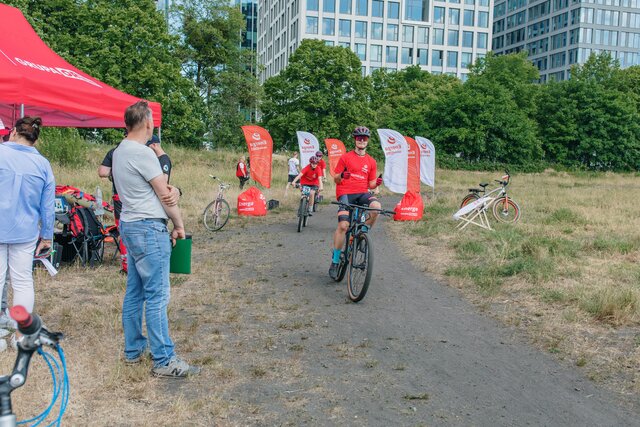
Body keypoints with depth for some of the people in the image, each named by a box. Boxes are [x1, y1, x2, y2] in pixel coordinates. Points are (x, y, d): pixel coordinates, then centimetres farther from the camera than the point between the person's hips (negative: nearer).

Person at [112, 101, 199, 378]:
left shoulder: (120, 151, 13)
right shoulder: (143, 153, -16)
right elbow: (165, 196, -11)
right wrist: (179, 225, -1)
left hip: (129, 225, 10)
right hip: (149, 229, -10)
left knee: (134, 292, 15)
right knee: (157, 296, -6)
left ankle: (133, 349, 25)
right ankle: (164, 360, 0)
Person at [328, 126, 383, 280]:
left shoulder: (371, 161, 15)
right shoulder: (346, 157, 7)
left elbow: (371, 184, 17)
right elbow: (336, 179, 7)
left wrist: (377, 183, -6)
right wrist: (341, 176, -16)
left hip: (362, 193, 3)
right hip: (346, 193, -3)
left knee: (376, 206, -31)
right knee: (343, 225, -18)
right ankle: (335, 261, -5)